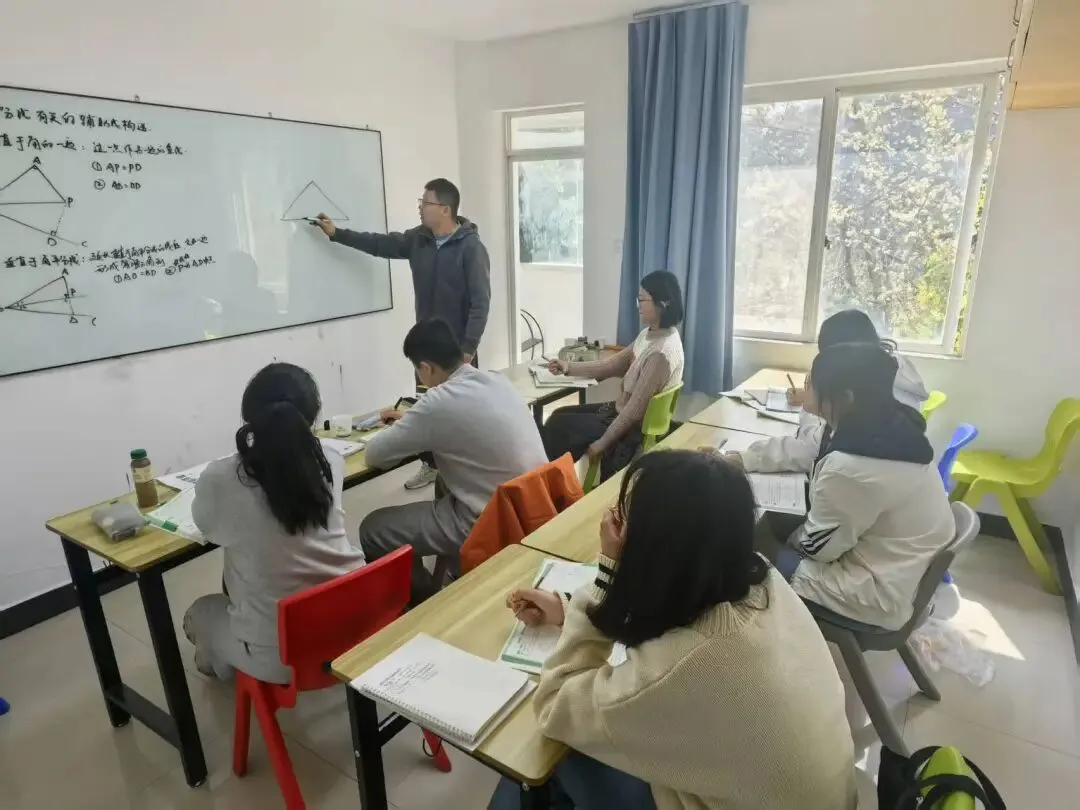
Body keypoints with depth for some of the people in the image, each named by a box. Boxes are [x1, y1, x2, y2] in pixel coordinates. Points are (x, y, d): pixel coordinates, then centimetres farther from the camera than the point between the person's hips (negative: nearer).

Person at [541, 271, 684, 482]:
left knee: (558, 424, -2)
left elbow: (636, 409, -26)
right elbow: (610, 366, 7)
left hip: (633, 428, -9)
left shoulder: (661, 352, -28)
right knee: (561, 414, 13)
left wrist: (602, 443, -18)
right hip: (621, 412, 9)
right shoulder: (649, 335, 3)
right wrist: (569, 368, -3)